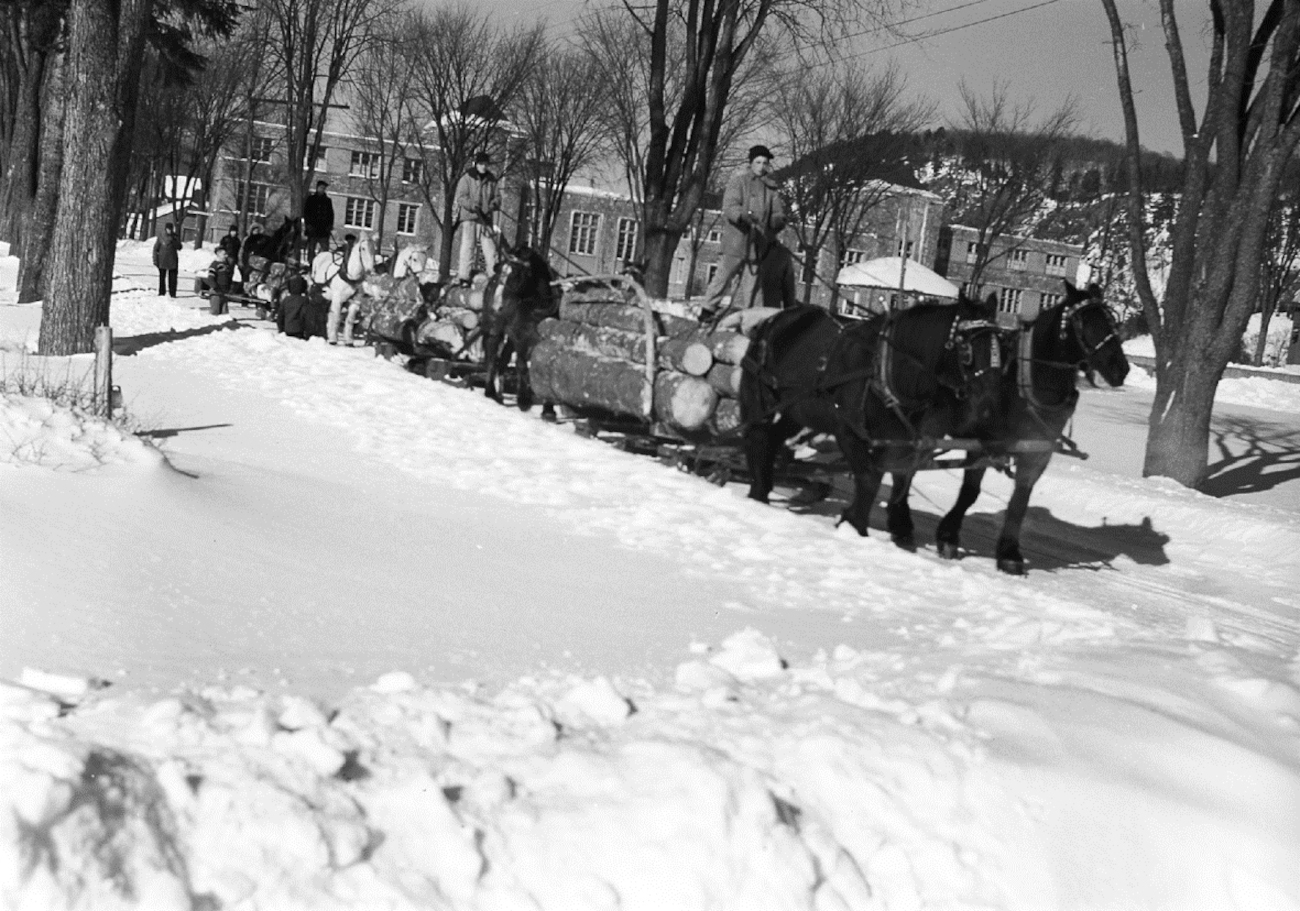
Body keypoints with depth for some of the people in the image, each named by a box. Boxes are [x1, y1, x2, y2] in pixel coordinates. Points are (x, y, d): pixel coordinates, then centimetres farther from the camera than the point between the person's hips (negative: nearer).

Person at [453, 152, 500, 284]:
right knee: (467, 246, -6)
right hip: (468, 216, -3)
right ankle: (464, 277, -5)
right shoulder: (467, 178, 0)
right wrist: (472, 205, -22)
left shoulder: (491, 179, 12)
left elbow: (497, 197, 14)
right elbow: (460, 197, -5)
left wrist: (493, 204, -8)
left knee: (490, 247, -3)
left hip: (485, 218, 3)